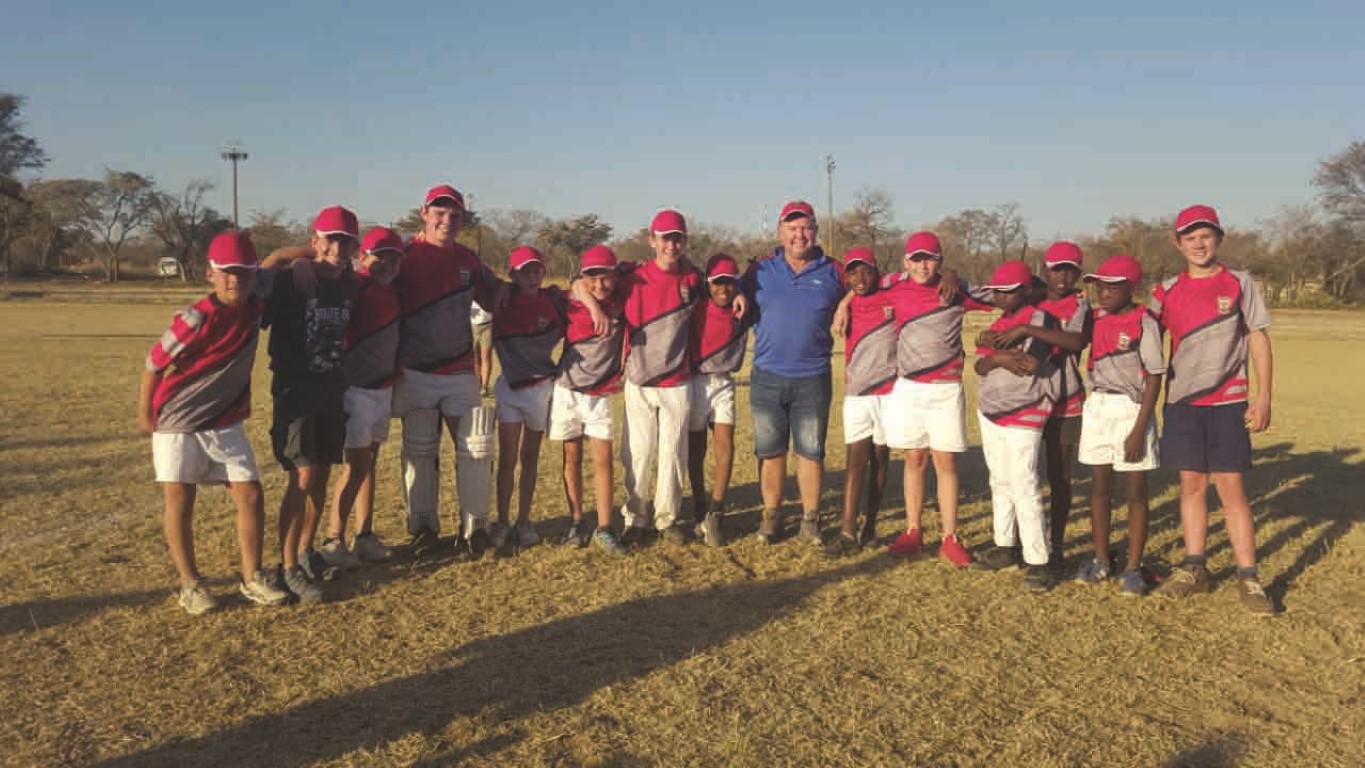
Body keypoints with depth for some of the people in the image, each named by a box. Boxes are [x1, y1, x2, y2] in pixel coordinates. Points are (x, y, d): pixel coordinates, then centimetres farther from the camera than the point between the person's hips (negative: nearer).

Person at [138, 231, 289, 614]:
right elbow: (155, 363, -14)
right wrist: (145, 414, -5)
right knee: (180, 500, 0)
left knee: (251, 494, 0)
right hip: (177, 424, -5)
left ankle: (252, 578, 10)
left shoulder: (253, 306, -7)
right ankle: (190, 583, 12)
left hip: (226, 424, 5)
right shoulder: (196, 319, -23)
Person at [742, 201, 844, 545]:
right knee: (770, 451, 8)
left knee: (811, 452, 5)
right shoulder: (760, 271, 5)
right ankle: (771, 516, 20)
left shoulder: (832, 273, 4)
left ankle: (810, 520, 17)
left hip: (813, 379, 0)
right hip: (767, 378, 1)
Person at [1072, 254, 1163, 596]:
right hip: (1097, 407, 5)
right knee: (1099, 488, 11)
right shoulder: (1097, 319, 7)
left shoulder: (1144, 323, -9)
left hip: (1131, 409, -5)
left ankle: (1133, 568, 10)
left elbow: (1154, 378, -11)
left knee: (1135, 492, 2)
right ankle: (1100, 560, 22)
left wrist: (1139, 430, -15)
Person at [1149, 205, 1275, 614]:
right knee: (1191, 483, 8)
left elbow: (1259, 338, 0)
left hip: (1228, 403, -3)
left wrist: (1263, 397, -6)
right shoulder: (1167, 291, 6)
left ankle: (1248, 577, 5)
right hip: (1181, 401, 3)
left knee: (1231, 488, -2)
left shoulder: (1239, 283, 1)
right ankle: (1194, 569, 17)